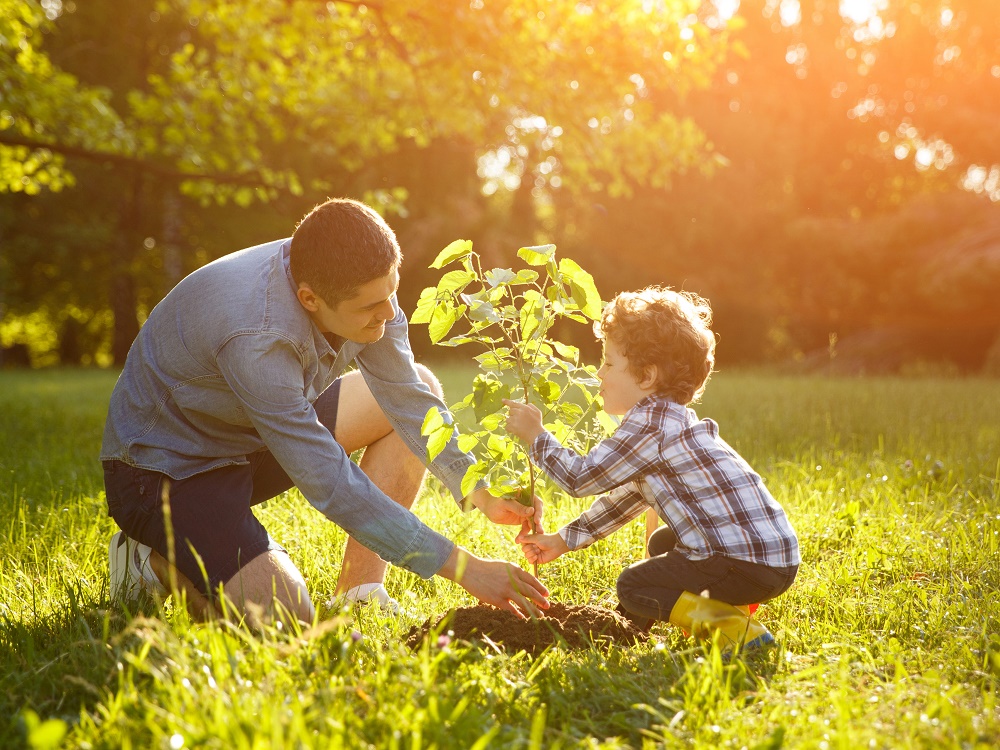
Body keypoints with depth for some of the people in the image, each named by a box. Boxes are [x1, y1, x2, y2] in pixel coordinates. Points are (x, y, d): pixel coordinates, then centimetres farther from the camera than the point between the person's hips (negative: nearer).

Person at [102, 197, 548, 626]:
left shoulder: (360, 288, -15)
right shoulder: (256, 337, -38)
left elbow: (407, 397, -4)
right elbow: (331, 484, -37)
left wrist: (479, 492, -18)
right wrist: (462, 567, -35)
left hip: (252, 438, 9)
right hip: (166, 468, -8)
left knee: (420, 385, 0)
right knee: (284, 617, -29)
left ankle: (358, 594, -1)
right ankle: (156, 562, 2)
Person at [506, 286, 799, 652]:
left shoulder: (651, 425, -14)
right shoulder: (669, 421, 18)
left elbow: (582, 477, -9)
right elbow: (623, 498, 26)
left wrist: (535, 436, 5)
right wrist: (563, 540, 26)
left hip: (747, 564, -10)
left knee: (633, 587, 0)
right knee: (662, 543, 31)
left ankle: (734, 627, -11)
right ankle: (724, 607, 11)